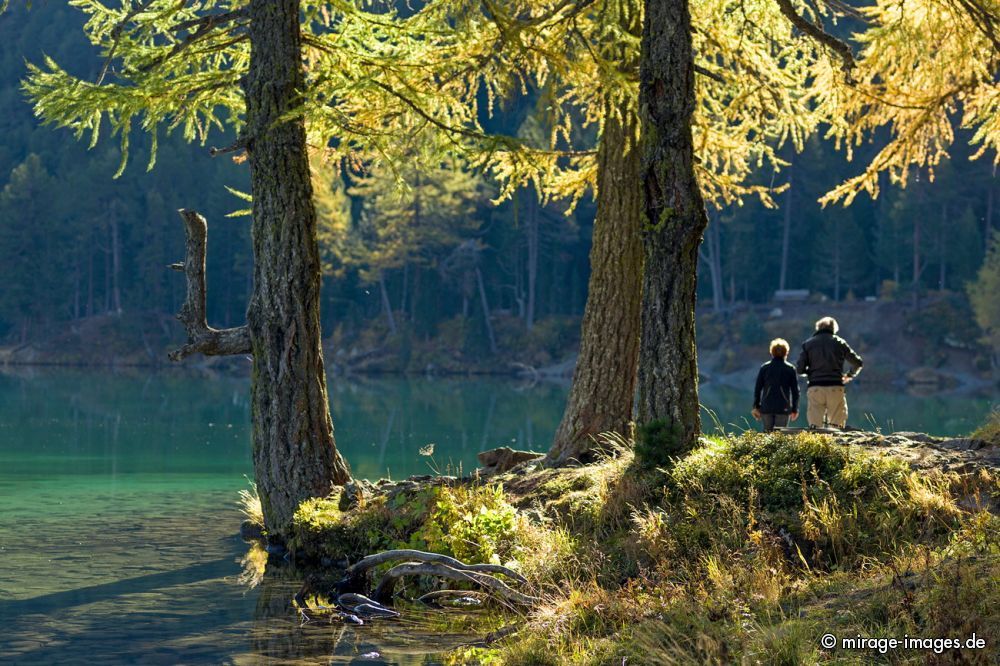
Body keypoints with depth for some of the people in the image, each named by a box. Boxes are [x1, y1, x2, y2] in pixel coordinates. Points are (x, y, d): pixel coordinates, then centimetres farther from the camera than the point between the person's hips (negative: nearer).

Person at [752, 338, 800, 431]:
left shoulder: (764, 368, 4)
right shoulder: (790, 369, 1)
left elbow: (757, 388, 5)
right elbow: (795, 390, 3)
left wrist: (756, 406, 12)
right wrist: (795, 409, 10)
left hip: (766, 407, 1)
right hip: (783, 408, -1)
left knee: (767, 432, 11)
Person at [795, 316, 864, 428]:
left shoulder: (808, 344, 8)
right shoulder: (840, 342, 8)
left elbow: (799, 369, 3)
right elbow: (858, 363, 11)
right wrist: (850, 375, 29)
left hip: (815, 388, 0)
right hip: (836, 388, 0)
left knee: (815, 425, 1)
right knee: (837, 424, 3)